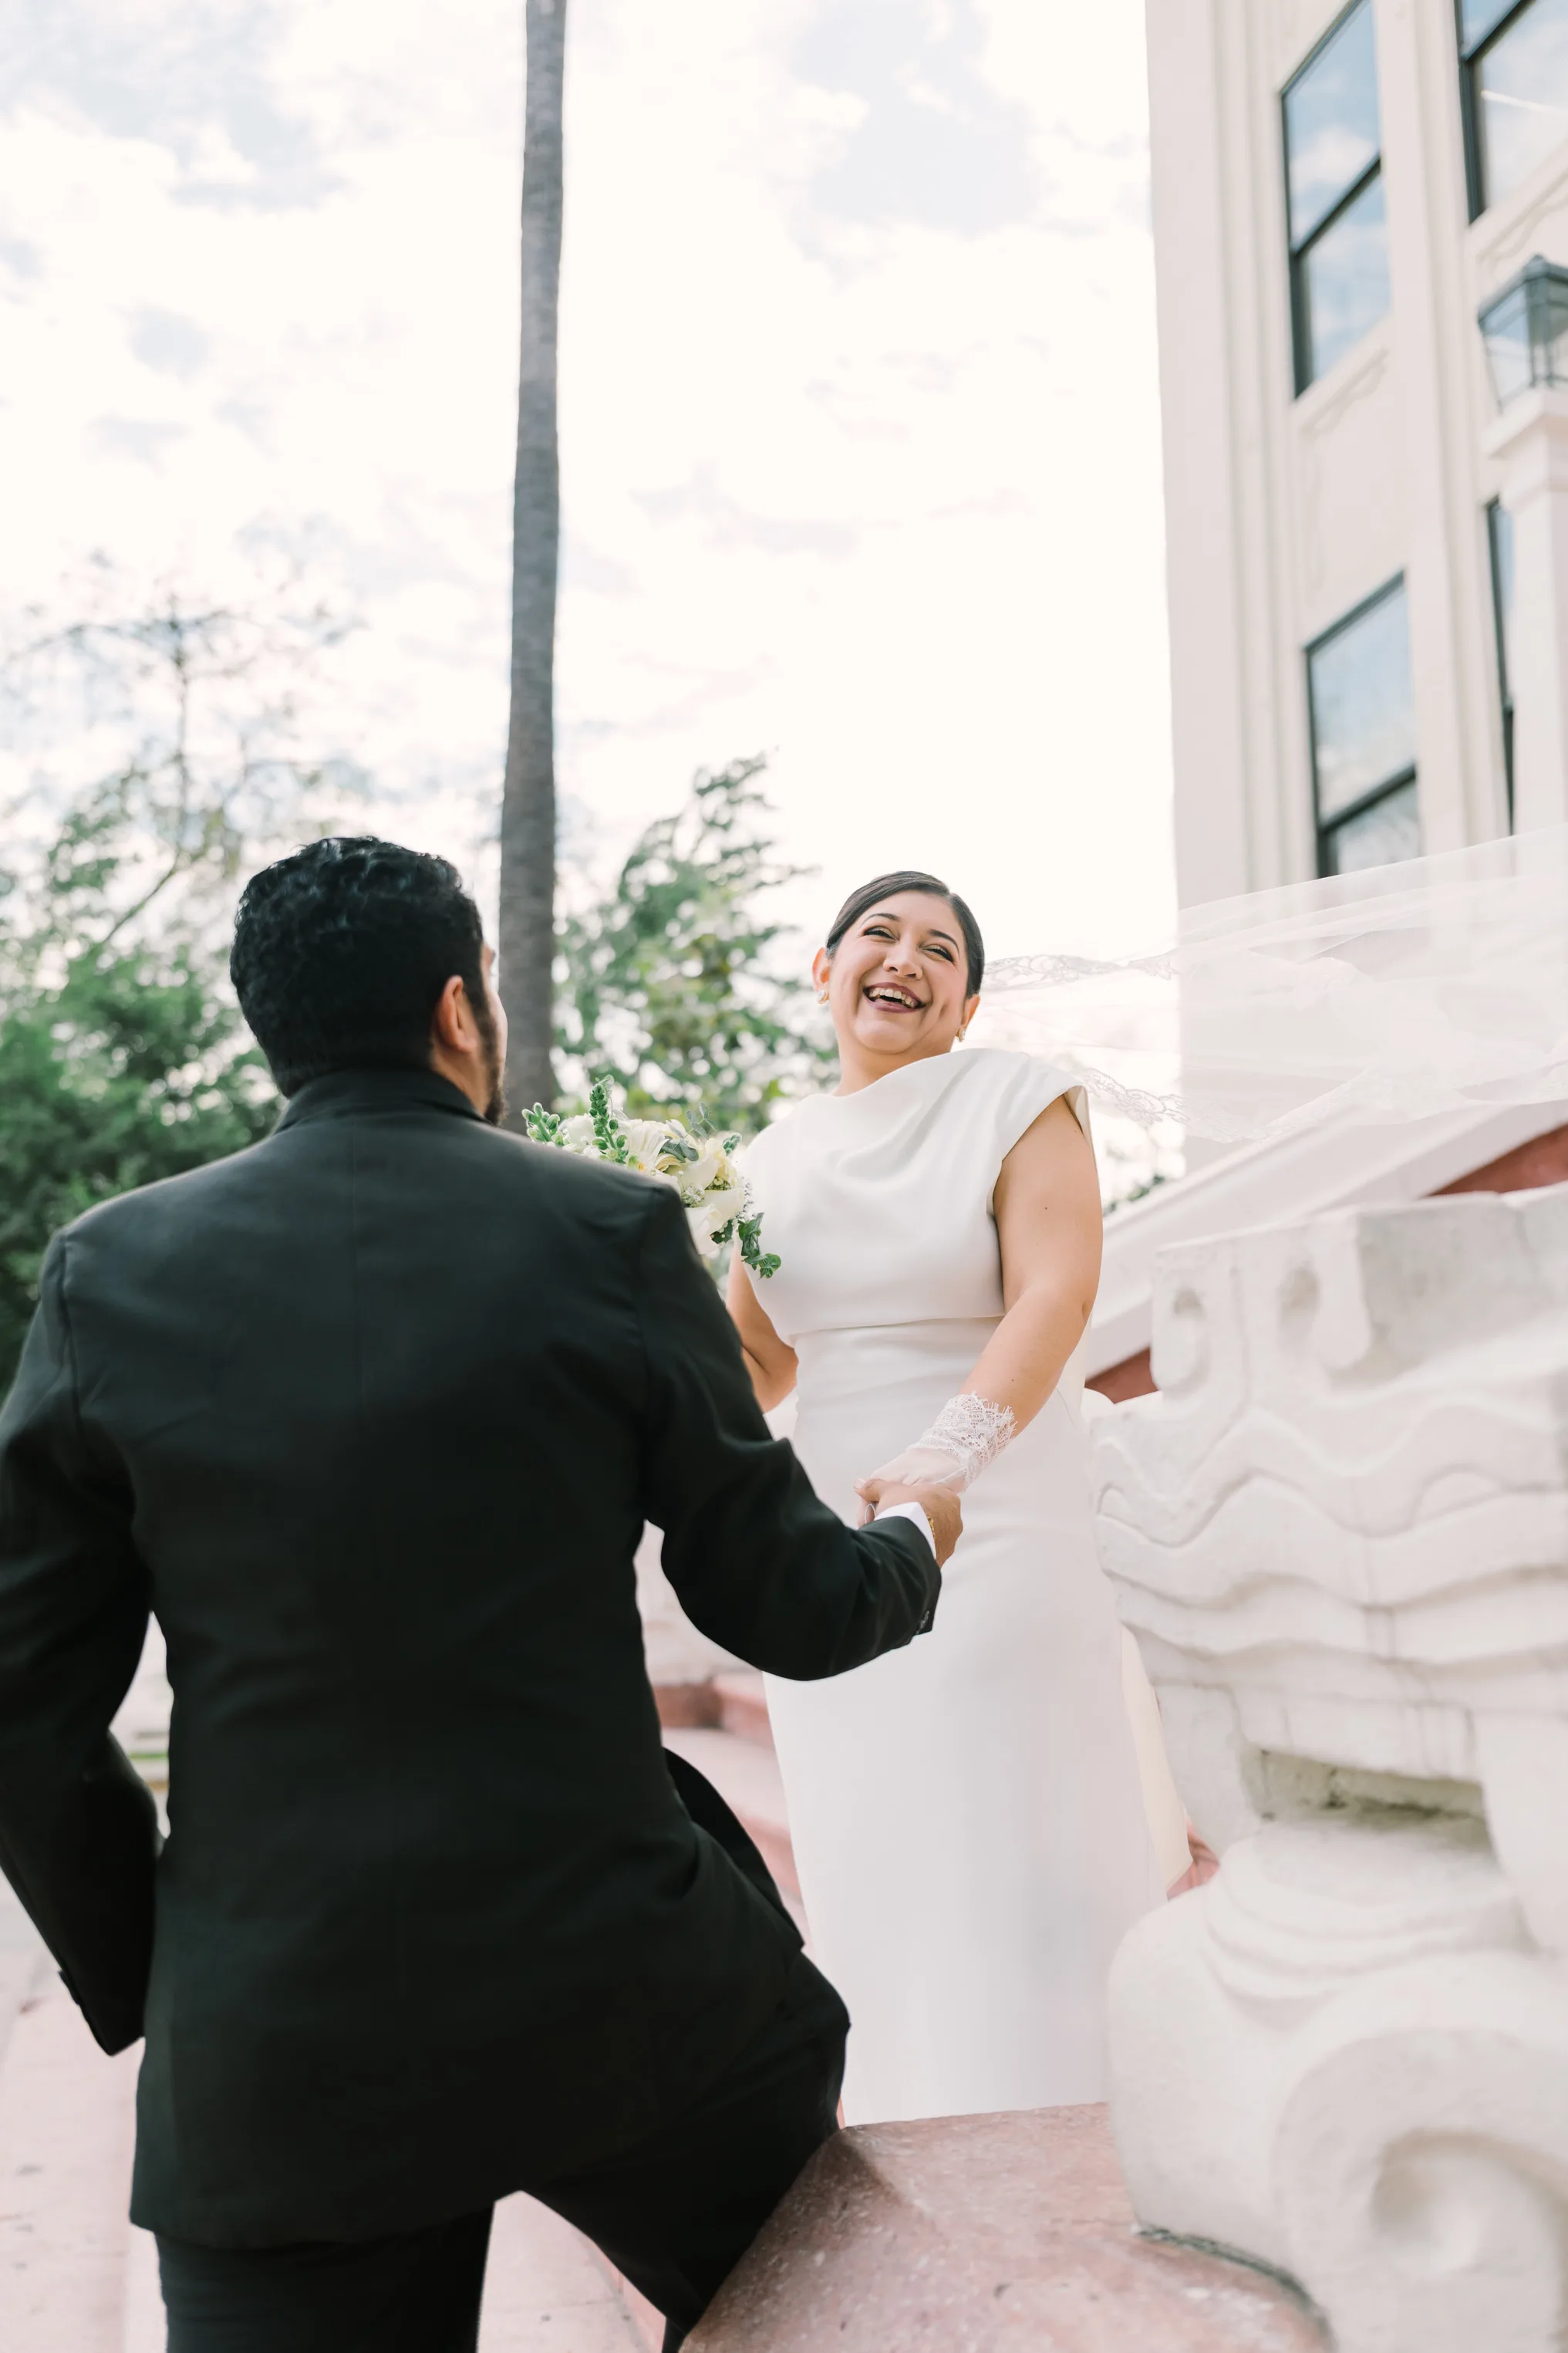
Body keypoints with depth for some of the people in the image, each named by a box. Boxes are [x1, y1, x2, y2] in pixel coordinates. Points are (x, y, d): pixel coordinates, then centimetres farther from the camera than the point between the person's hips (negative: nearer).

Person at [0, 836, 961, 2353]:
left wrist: (143, 1989, 14)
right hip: (616, 1990, -2)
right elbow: (784, 1607, -1)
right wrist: (913, 1544, 21)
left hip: (265, 2054, 2)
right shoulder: (610, 1232, -8)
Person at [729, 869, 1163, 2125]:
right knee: (873, 1882, 12)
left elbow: (1055, 1293, -17)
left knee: (1018, 1878, -1)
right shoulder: (776, 1158, 10)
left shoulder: (1019, 1100, -3)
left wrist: (949, 1451, -33)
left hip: (995, 1538, -5)